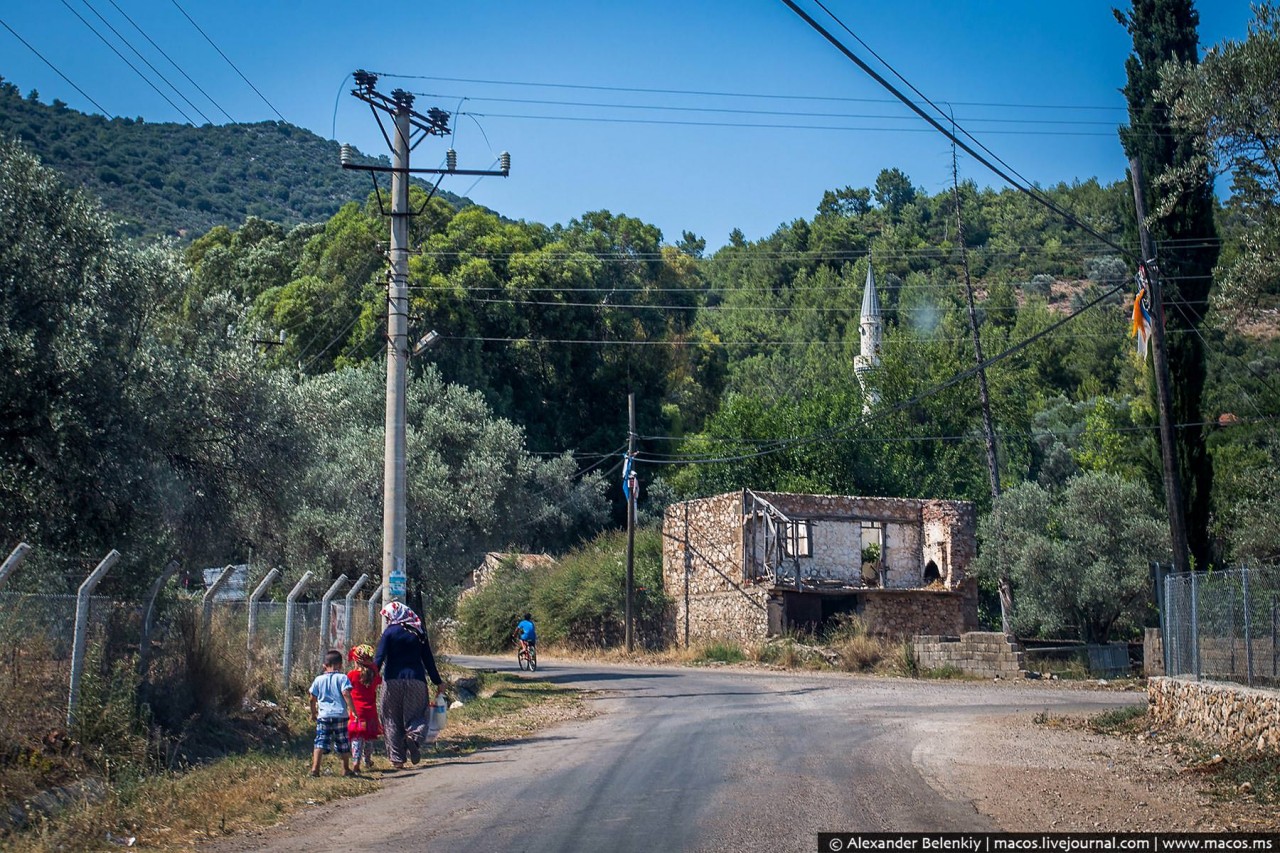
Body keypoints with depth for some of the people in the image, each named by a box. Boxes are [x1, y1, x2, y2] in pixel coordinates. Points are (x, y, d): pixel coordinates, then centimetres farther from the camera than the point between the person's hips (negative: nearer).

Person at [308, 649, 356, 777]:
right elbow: (346, 694, -14)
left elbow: (313, 698, 11)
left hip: (323, 715, 2)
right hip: (340, 715, -2)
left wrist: (313, 712, 25)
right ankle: (346, 769, 19)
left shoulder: (319, 679, 7)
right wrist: (353, 710, -12)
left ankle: (315, 768, -13)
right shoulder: (342, 677, -3)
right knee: (343, 744, 10)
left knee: (320, 742, 0)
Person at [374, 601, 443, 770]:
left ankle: (397, 759, 4)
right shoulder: (419, 633, 7)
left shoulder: (389, 632, -1)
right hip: (416, 680, 2)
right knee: (416, 716, 7)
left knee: (393, 720, 7)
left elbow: (379, 658, -10)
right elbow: (428, 659, 9)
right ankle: (414, 736, -27)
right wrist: (437, 682, 16)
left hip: (393, 680, -2)